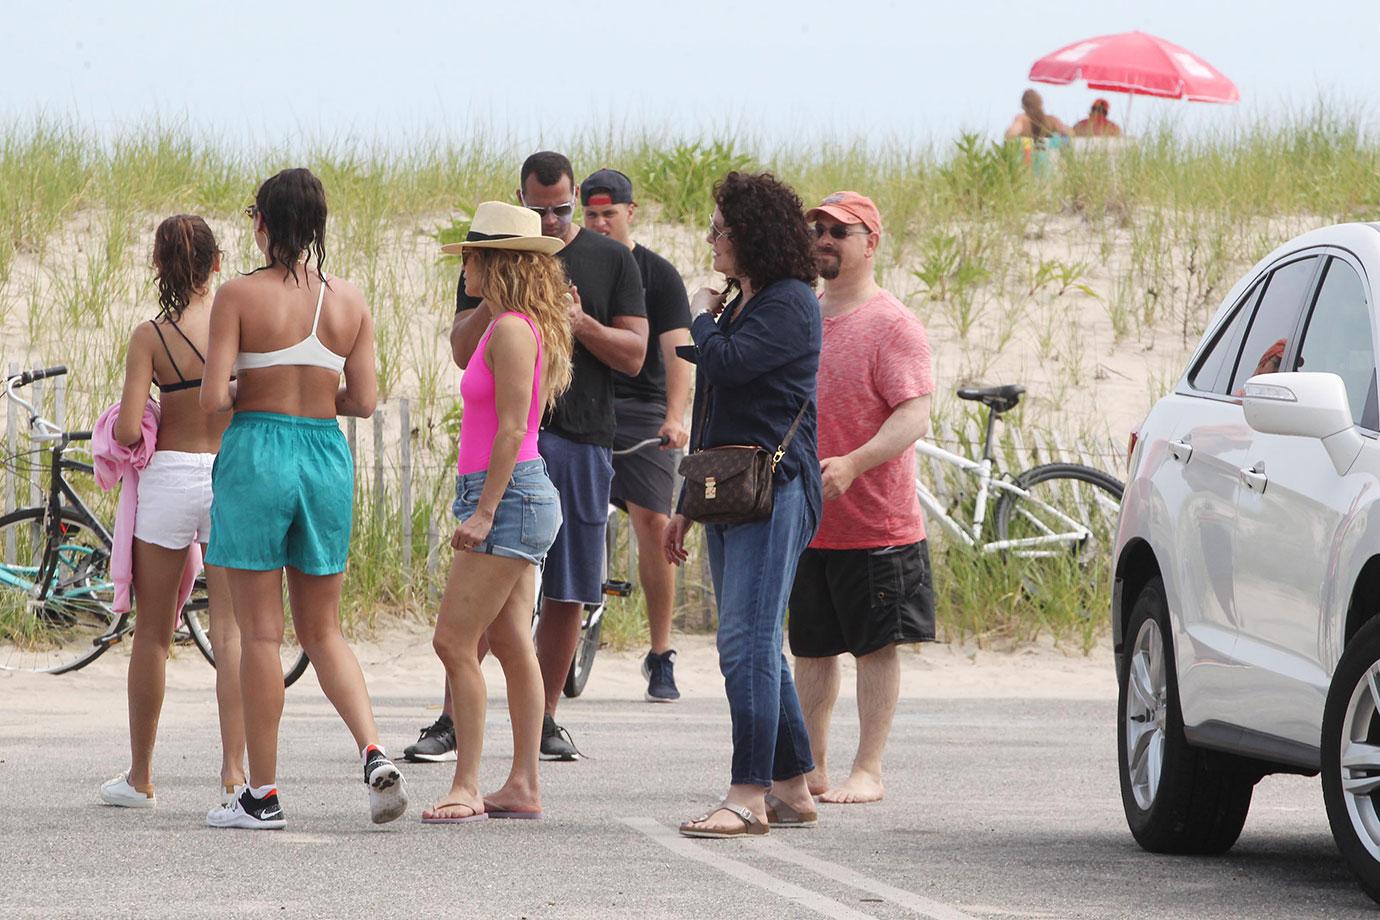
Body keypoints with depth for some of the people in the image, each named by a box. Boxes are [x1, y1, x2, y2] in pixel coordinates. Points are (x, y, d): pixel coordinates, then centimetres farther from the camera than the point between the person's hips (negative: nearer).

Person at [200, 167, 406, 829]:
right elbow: (364, 401, 4)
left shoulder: (239, 296, -9)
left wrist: (251, 396, 9)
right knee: (323, 631, 14)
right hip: (327, 454, 4)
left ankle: (262, 794, 4)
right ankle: (374, 754, -7)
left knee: (260, 632, 2)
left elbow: (212, 397, -13)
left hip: (257, 455, -4)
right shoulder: (349, 301, 3)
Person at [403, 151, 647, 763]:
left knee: (568, 592, 3)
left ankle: (545, 720, 12)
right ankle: (451, 723, -6)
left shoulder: (610, 260, 9)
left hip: (580, 442, 1)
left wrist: (583, 325, -11)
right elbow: (462, 351, 3)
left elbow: (633, 355, 5)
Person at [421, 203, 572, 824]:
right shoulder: (506, 327, 16)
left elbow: (512, 426, -19)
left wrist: (484, 511, -20)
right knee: (511, 644, 9)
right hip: (518, 496, 10)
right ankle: (522, 787, 9)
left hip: (508, 494, -10)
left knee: (455, 641, -10)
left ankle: (466, 787, -10)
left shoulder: (511, 330, -14)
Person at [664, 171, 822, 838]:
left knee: (746, 642, -15)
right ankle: (792, 789, 16)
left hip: (773, 492, -10)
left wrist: (701, 316, -3)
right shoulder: (741, 305, 21)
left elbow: (725, 364, -24)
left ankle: (749, 795, -17)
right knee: (755, 648, 11)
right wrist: (687, 506, 26)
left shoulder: (790, 305, -9)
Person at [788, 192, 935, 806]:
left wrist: (851, 464, -30)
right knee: (811, 648, 10)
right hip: (802, 520, 6)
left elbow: (914, 416, -18)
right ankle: (810, 767, 16)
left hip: (876, 520, -6)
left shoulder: (892, 325, -9)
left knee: (875, 646, 0)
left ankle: (867, 771, 3)